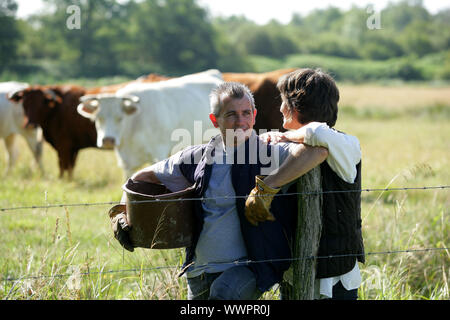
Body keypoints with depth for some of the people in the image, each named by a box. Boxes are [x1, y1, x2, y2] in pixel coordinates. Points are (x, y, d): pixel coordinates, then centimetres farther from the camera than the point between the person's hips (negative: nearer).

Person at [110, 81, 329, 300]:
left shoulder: (269, 154, -7)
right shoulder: (198, 157, 6)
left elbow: (319, 150, -27)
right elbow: (148, 176, 21)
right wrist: (123, 214, 8)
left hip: (245, 267, -5)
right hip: (198, 273, 5)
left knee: (224, 292, -33)